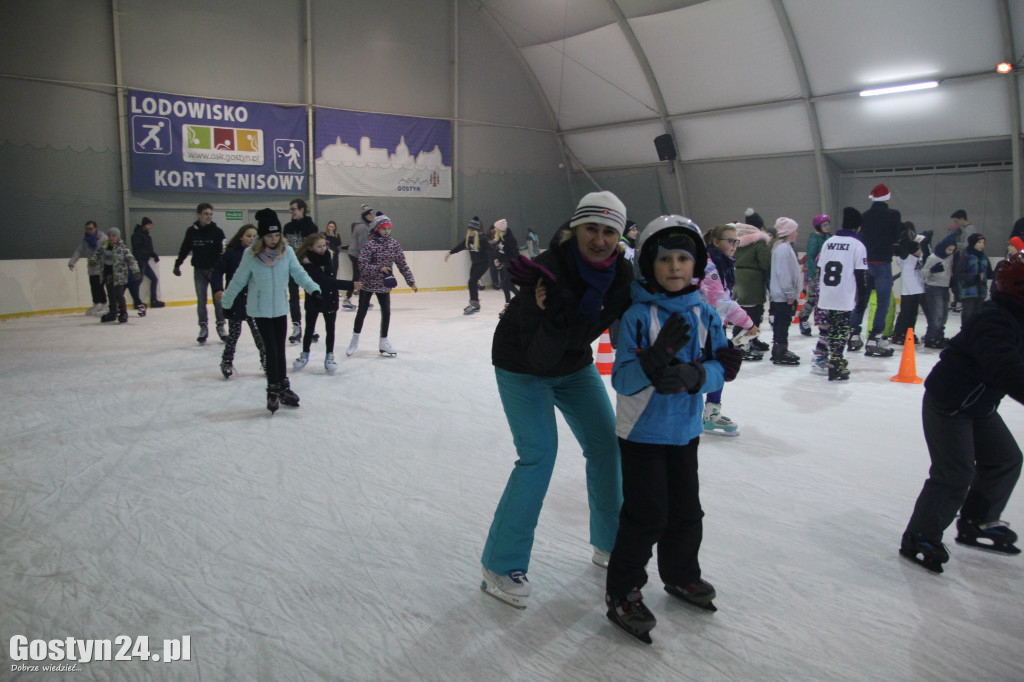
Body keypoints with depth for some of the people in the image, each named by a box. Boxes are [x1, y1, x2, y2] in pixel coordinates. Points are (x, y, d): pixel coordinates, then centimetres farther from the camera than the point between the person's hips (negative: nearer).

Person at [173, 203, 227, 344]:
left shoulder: (217, 231, -7)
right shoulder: (191, 231, -1)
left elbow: (223, 250, -9)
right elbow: (184, 249, 10)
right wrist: (177, 264, 10)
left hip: (214, 269, -2)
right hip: (199, 270, 2)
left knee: (218, 298, 2)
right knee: (201, 300, 4)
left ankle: (221, 325, 12)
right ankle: (203, 327, 10)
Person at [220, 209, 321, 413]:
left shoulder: (287, 251, -6)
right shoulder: (251, 255, -12)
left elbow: (298, 273, -7)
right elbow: (238, 280, -3)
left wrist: (313, 288, -23)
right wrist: (226, 303, 6)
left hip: (281, 308, 3)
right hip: (260, 310, -3)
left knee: (280, 349, 14)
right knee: (272, 350, -3)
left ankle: (283, 387, 26)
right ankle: (273, 391, 10)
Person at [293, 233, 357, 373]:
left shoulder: (327, 258, -1)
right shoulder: (309, 264, -21)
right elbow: (327, 281, -29)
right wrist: (350, 285, -37)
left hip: (330, 300, 4)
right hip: (313, 301, -4)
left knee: (330, 329, 7)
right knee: (309, 329, 12)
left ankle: (330, 356, 20)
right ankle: (304, 355, 30)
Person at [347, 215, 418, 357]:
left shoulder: (395, 245, -3)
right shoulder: (371, 244, -16)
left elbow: (403, 264, 0)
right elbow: (362, 265, -19)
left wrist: (411, 281, -4)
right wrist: (379, 268, -29)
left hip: (384, 285, 4)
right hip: (367, 284, -3)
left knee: (386, 312, 4)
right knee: (362, 311, 7)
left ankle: (383, 342, 19)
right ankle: (355, 340, 25)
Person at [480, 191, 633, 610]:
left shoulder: (621, 272, -16)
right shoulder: (551, 271, -33)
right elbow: (539, 358, -34)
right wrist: (554, 315, -50)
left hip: (575, 365, 6)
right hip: (522, 368, -6)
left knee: (606, 445, 6)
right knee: (539, 454, -16)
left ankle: (609, 545, 25)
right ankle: (501, 567, -4)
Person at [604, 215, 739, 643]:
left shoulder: (705, 314, -3)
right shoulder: (637, 315, -16)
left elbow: (722, 368, -4)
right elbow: (622, 379, -20)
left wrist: (694, 376, -25)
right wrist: (657, 357, -37)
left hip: (685, 430, 5)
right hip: (642, 431, -5)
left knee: (686, 511, 18)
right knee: (646, 516, -3)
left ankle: (681, 575, 42)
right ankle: (621, 593, 16)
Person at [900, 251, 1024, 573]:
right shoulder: (993, 321, -27)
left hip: (979, 405, 10)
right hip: (948, 404, -10)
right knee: (955, 474, -10)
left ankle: (976, 523, 30)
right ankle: (919, 539, 3)